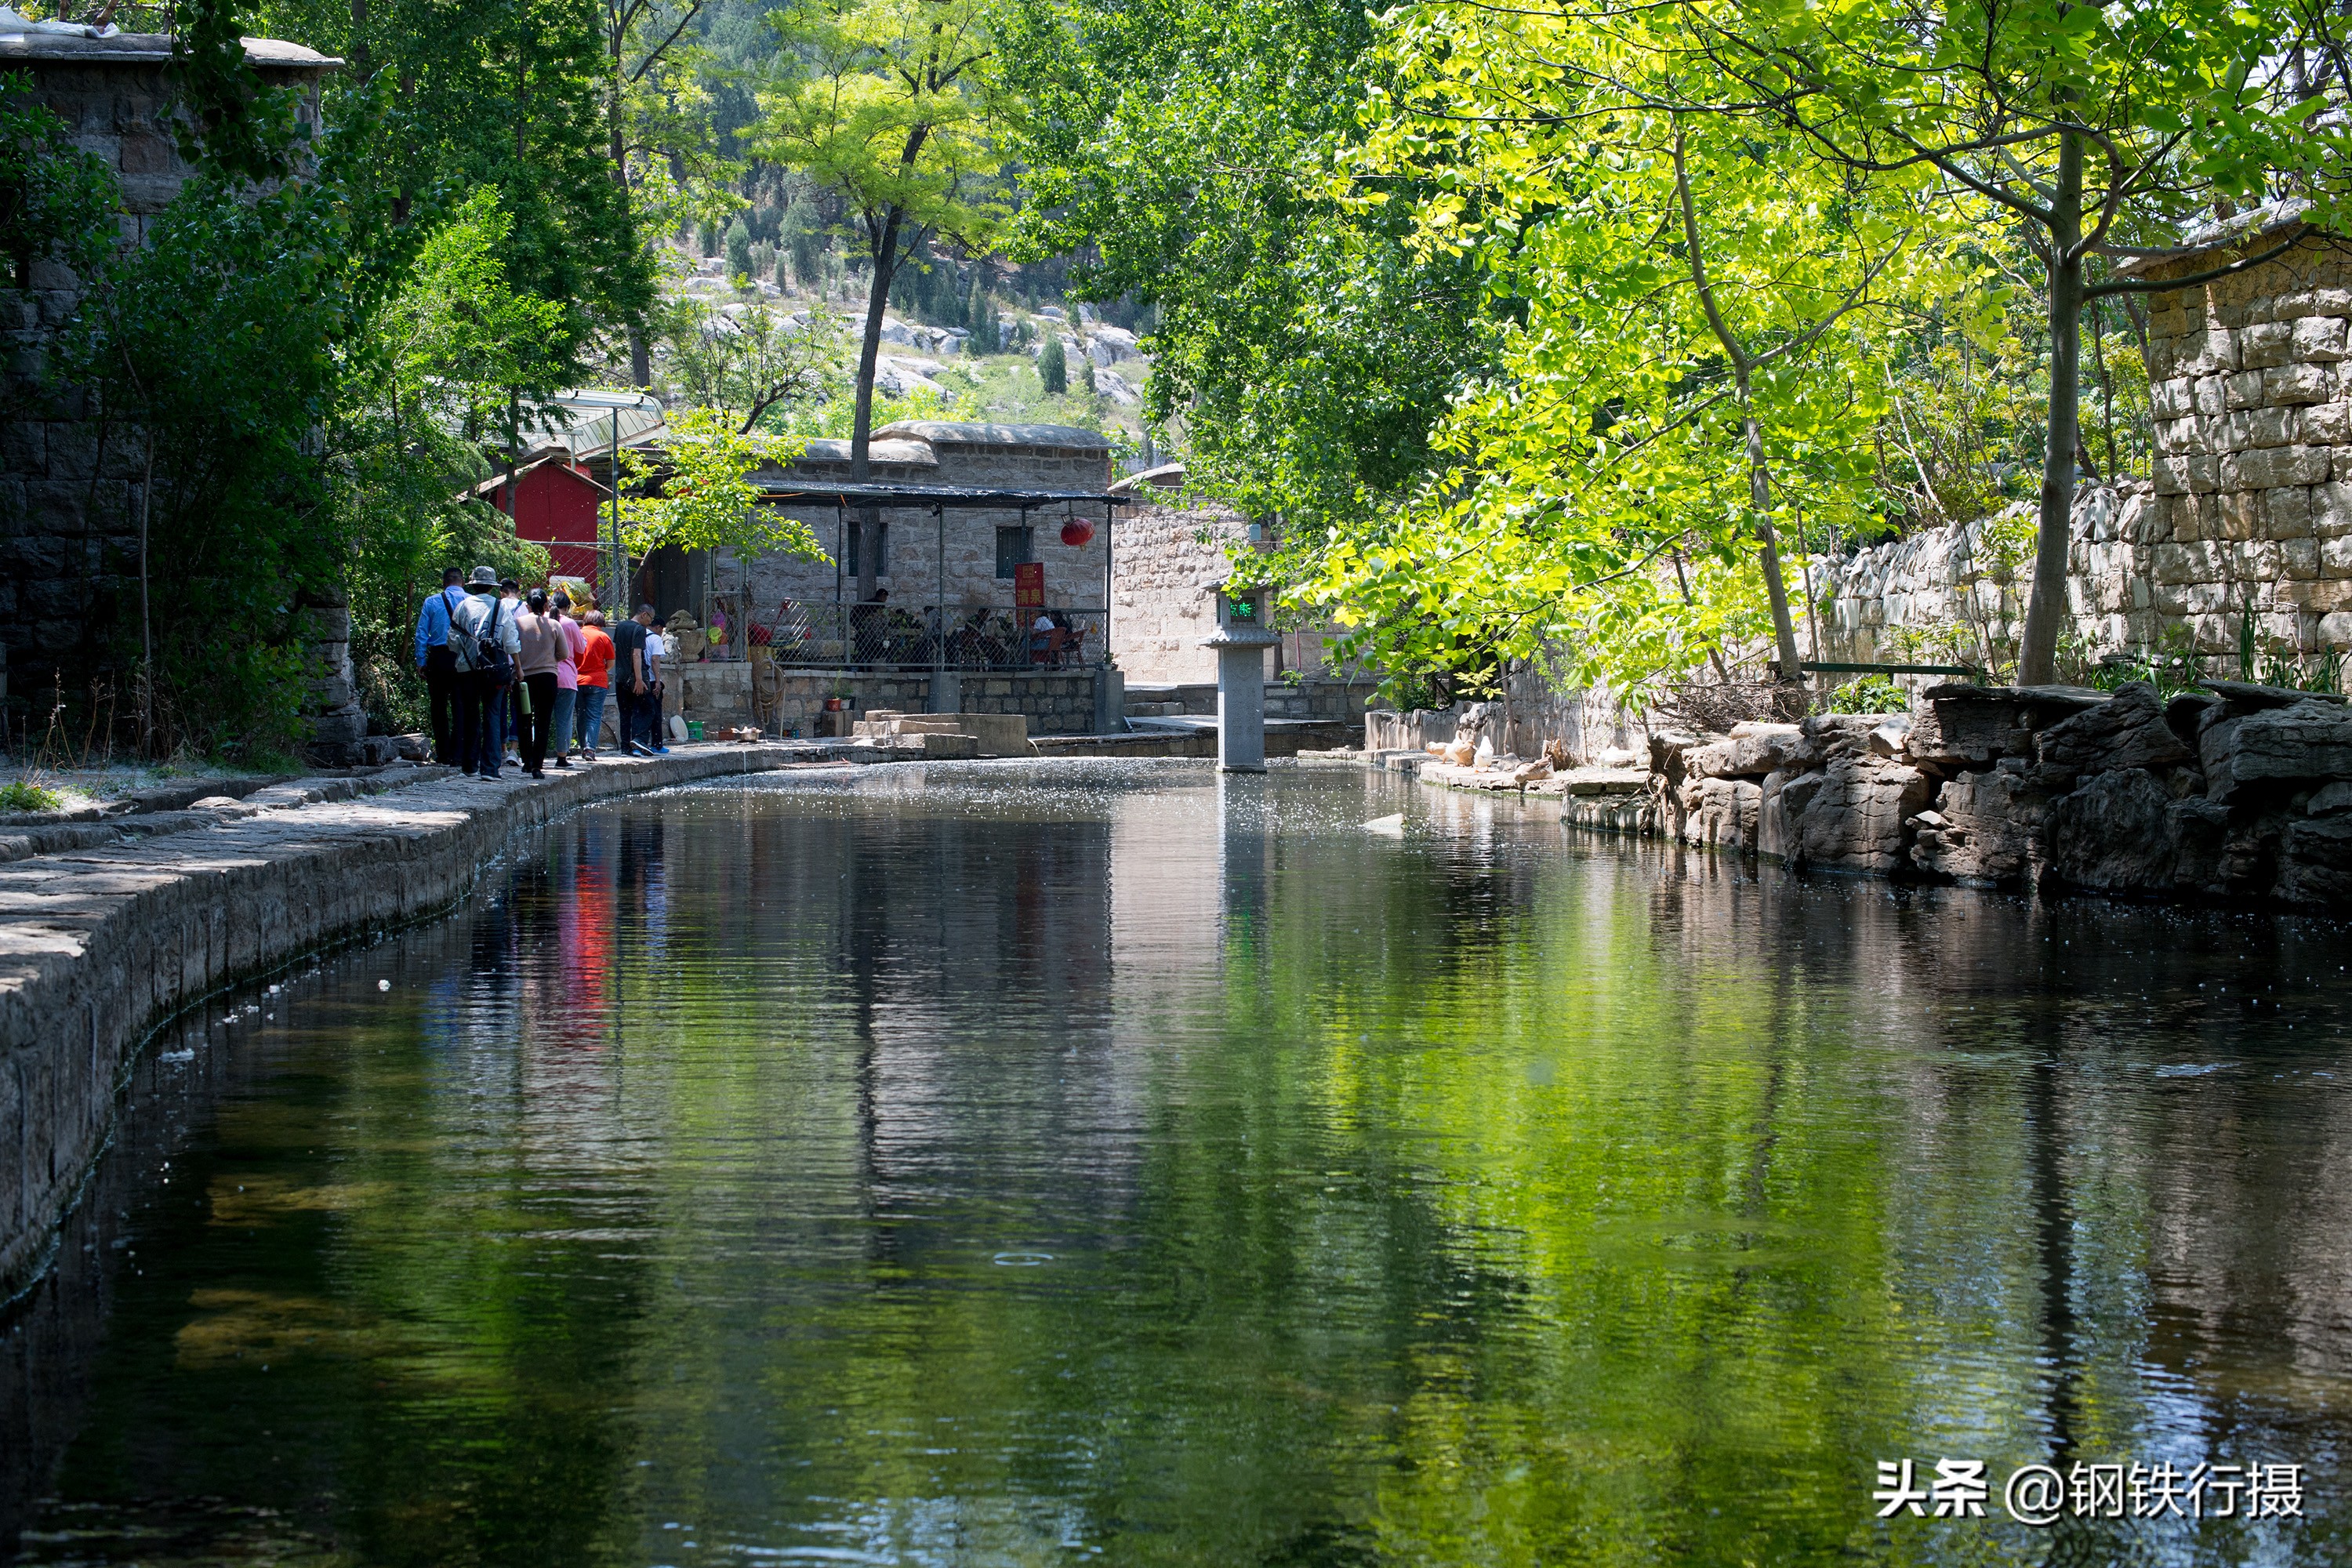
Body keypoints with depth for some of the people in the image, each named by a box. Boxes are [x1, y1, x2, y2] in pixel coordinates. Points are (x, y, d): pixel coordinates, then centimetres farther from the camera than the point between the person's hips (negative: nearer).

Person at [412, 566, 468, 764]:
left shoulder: (431, 602, 3)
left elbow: (421, 634, 2)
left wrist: (420, 662, 5)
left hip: (438, 658, 0)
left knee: (439, 709, 9)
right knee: (460, 709, 3)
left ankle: (443, 755, 8)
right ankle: (456, 754, -2)